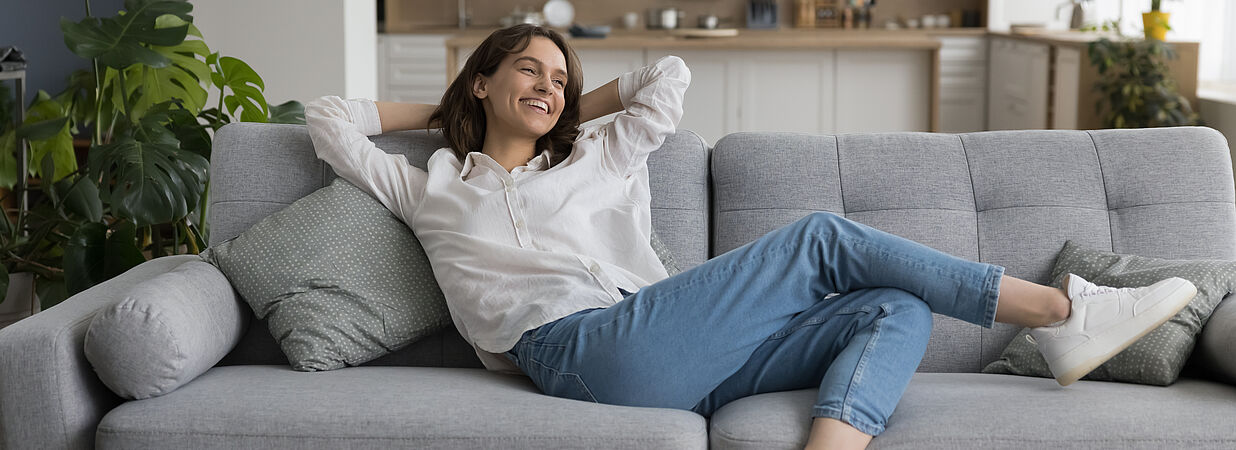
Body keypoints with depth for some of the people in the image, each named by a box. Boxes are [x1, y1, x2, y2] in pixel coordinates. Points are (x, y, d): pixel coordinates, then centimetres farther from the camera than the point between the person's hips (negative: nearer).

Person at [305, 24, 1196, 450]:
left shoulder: (596, 162, 33)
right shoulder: (431, 187, 21)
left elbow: (669, 75, 38)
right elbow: (328, 119, 23)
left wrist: (570, 110, 39)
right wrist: (439, 108, 33)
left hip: (670, 365, 7)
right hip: (589, 350, -6)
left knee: (899, 310, -12)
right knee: (823, 239, -14)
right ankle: (1065, 314, -7)